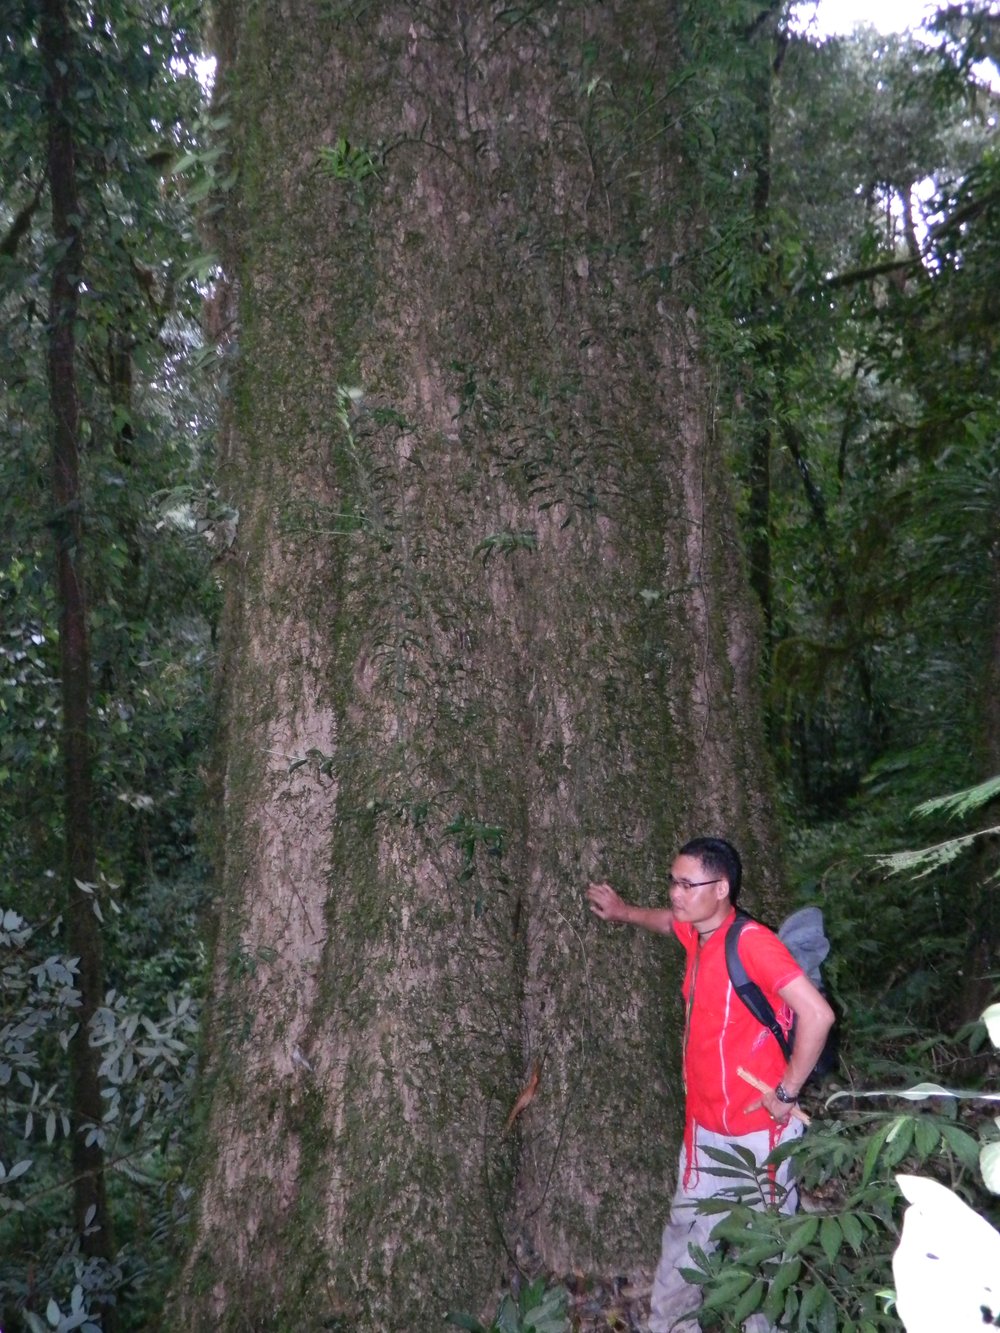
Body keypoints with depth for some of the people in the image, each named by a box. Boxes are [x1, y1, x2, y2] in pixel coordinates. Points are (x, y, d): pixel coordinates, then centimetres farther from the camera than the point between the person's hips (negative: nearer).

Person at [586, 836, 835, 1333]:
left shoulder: (752, 942, -23)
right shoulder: (696, 935, 2)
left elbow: (817, 1015, -28)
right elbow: (669, 920, 29)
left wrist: (786, 1092, -20)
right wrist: (623, 912, 19)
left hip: (756, 1132, -8)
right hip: (704, 1128, 8)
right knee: (683, 1241, 20)